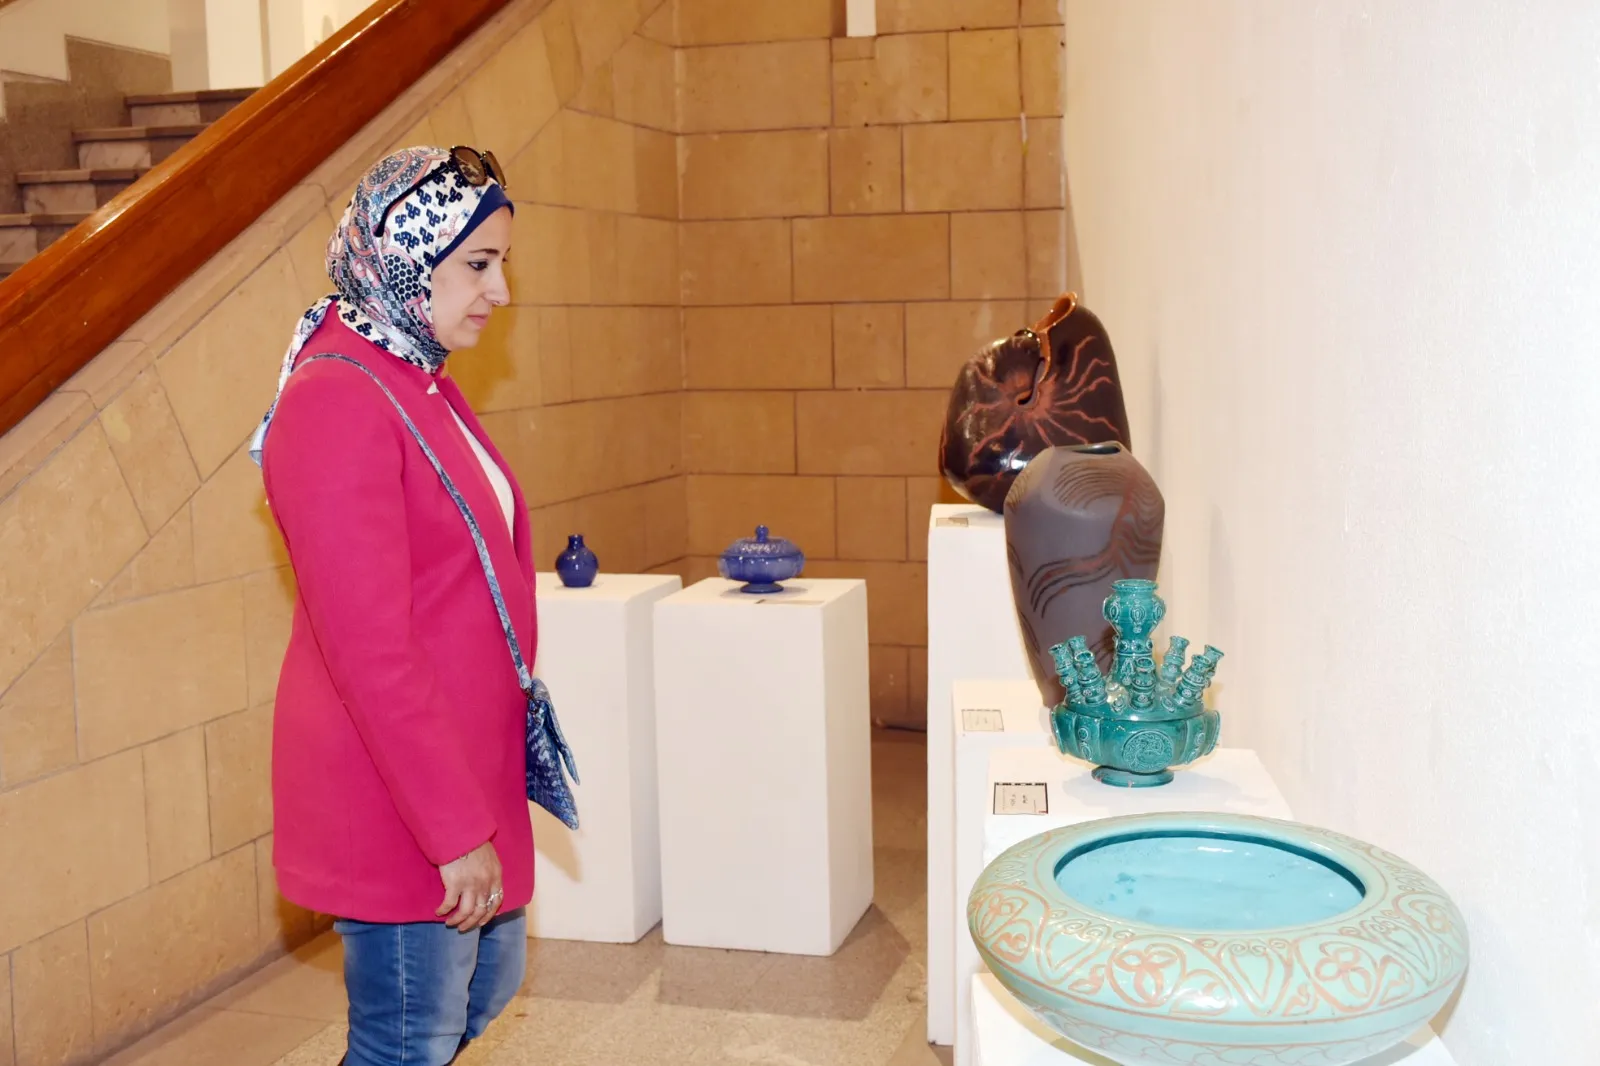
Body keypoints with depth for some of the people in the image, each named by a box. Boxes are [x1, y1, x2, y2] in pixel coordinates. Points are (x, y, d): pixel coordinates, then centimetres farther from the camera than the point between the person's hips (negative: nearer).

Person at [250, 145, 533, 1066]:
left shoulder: (423, 385, 9)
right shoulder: (337, 403, -21)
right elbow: (369, 650, -24)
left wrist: (484, 804, 17)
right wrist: (457, 831, -21)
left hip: (470, 770, 9)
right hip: (396, 805, -9)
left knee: (488, 987, 22)